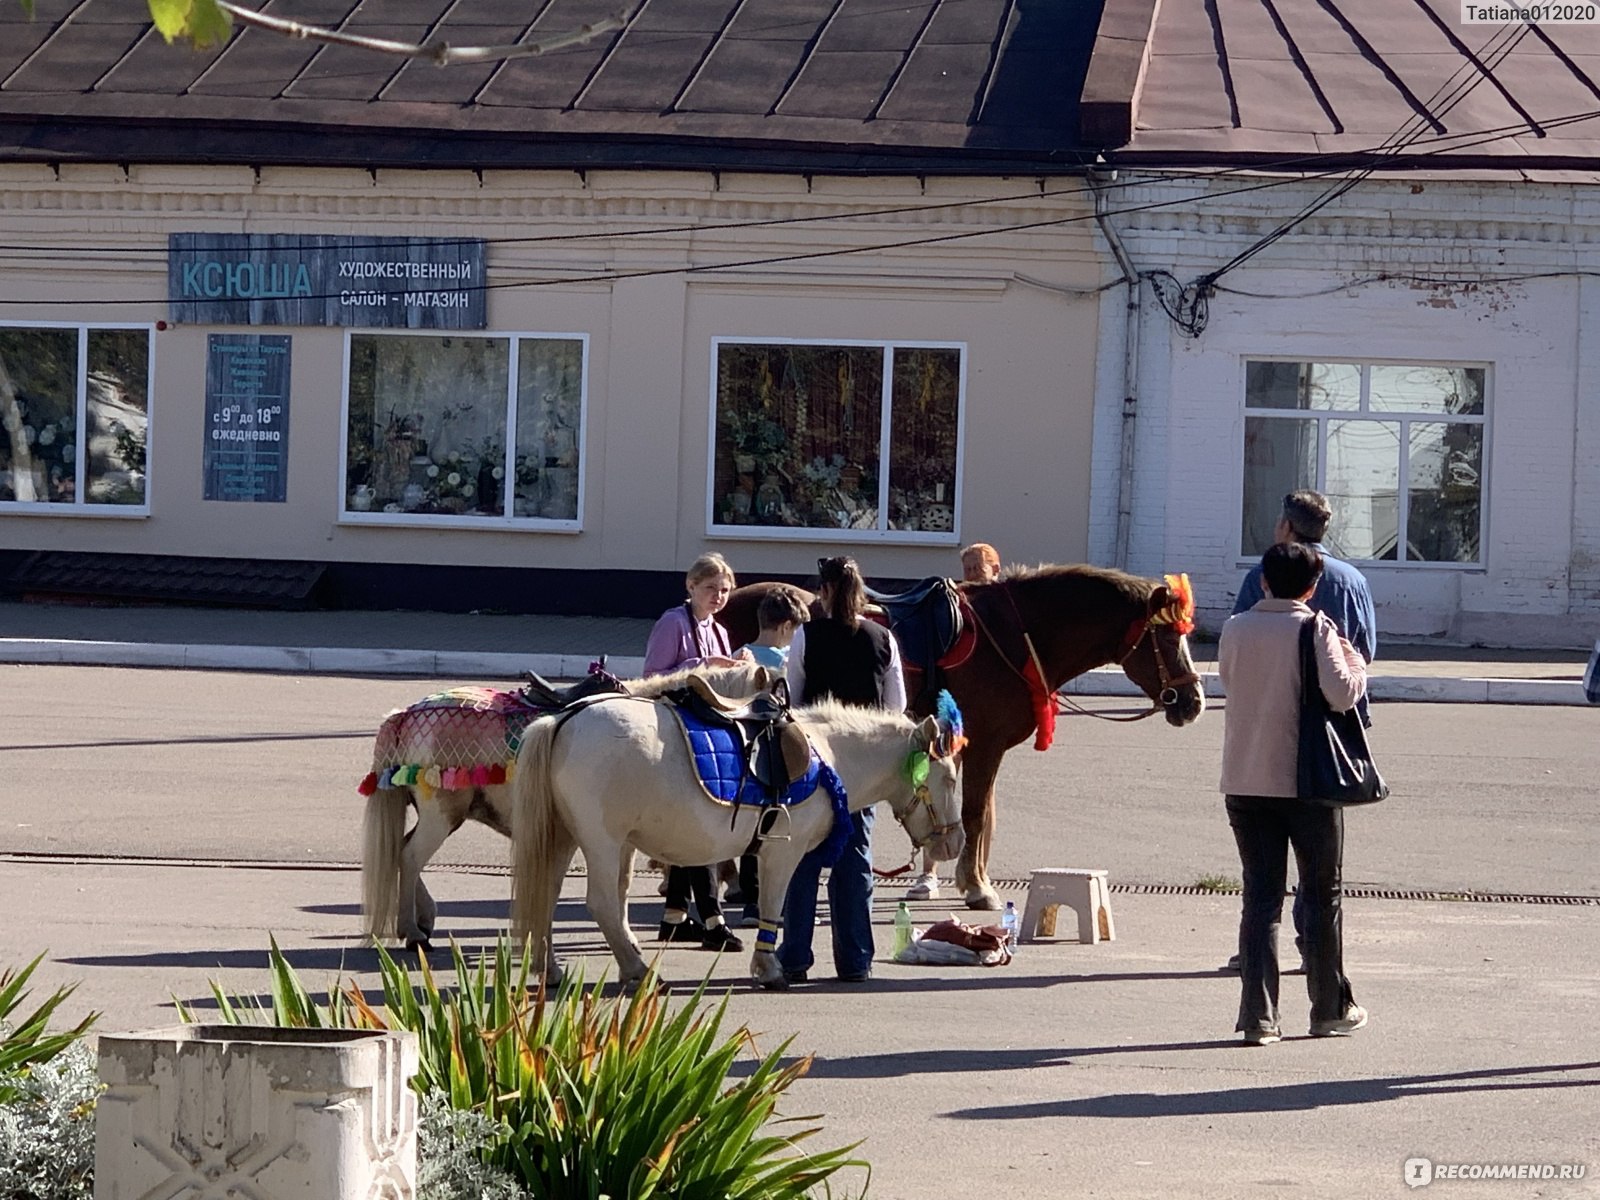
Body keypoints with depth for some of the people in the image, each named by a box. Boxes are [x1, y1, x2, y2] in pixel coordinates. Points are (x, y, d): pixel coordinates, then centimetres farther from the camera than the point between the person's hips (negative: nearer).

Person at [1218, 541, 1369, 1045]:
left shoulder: (1235, 630, 2)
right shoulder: (1316, 629, -9)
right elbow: (1342, 694, -19)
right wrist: (1355, 662, 0)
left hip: (1245, 781, 3)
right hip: (1307, 781, -3)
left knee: (1260, 895, 5)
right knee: (1323, 894, 11)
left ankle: (1258, 1014, -4)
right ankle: (1331, 1008, 19)